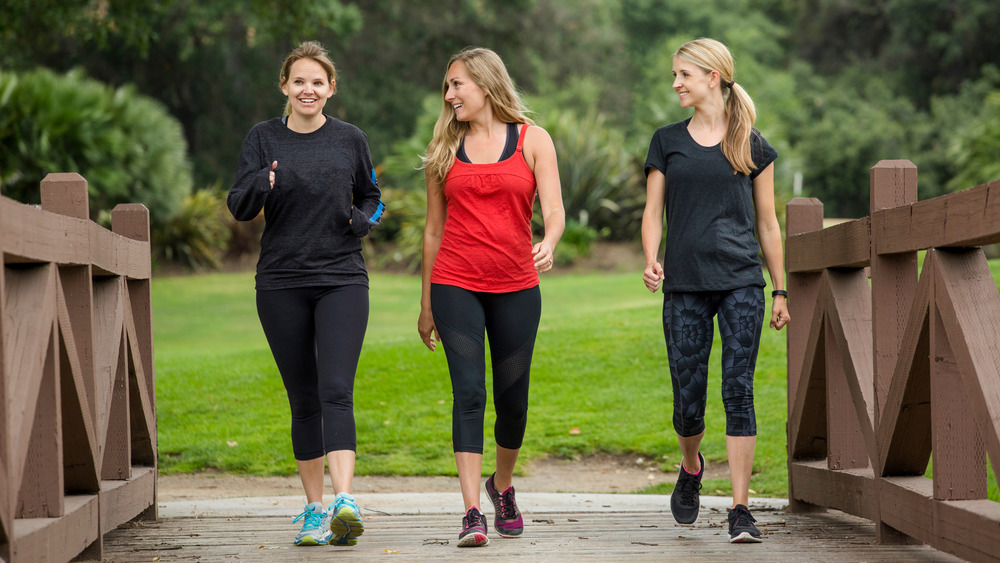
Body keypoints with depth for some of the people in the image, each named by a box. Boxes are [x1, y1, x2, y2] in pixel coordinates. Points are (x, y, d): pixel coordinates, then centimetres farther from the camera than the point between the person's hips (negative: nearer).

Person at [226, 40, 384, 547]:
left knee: (336, 391, -16)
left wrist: (362, 220, -4)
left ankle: (344, 501, -26)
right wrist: (261, 183, -24)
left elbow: (371, 198, 19)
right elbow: (239, 207, -2)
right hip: (282, 284, 1)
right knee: (303, 400, 5)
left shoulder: (349, 139, 6)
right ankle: (314, 509, 14)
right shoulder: (264, 139, 5)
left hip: (342, 280, -1)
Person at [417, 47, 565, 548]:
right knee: (469, 392, -11)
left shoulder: (532, 140, 4)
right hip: (456, 286, 0)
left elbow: (554, 209, -5)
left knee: (512, 398, 7)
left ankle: (503, 485, 34)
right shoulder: (445, 149, 10)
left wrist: (549, 245, -28)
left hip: (516, 286, 0)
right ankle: (472, 513, -14)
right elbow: (433, 229, 14)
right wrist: (426, 304, 14)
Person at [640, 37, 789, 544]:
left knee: (739, 391, -10)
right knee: (688, 401, 2)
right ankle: (691, 468, 35)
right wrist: (650, 260, -11)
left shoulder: (752, 146, 7)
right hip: (684, 284, 1)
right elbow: (653, 212, 9)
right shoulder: (667, 142, 11)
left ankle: (740, 510, -8)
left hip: (741, 282, -1)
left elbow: (767, 223, 11)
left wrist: (781, 291, 10)